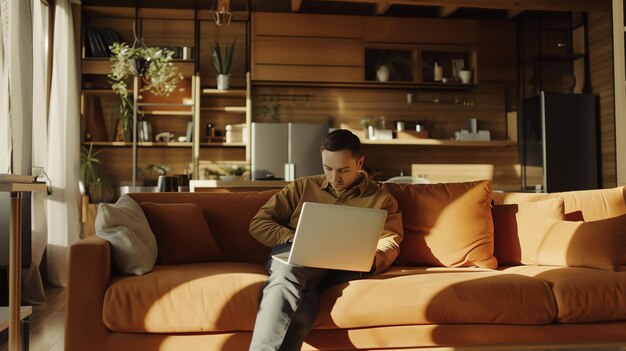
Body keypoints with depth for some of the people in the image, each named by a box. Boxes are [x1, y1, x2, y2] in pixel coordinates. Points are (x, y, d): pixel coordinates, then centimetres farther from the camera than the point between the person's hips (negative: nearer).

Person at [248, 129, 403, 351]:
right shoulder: (303, 187, 23)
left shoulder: (382, 200, 20)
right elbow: (258, 223, 18)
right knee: (288, 276, -40)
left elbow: (389, 244, 9)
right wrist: (295, 240, -2)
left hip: (344, 265, 0)